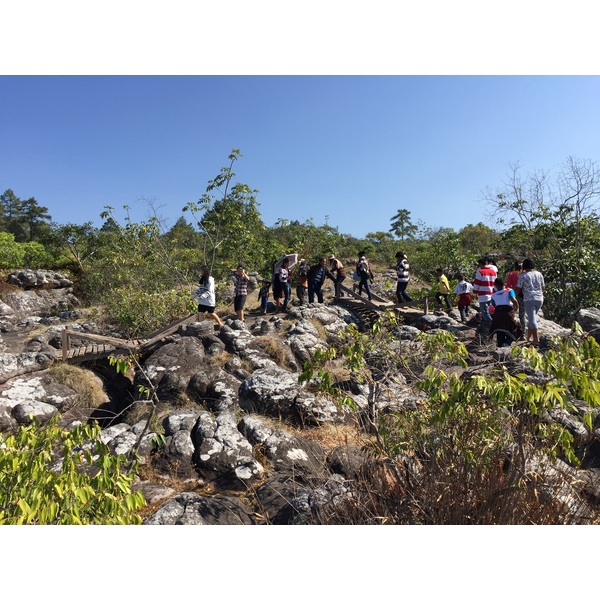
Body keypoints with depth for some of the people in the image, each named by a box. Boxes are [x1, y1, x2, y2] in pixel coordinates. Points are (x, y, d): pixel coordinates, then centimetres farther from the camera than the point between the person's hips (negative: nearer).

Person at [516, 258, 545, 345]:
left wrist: (518, 294, 15)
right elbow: (543, 287, 15)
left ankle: (536, 338, -10)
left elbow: (518, 289, -6)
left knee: (532, 318, -5)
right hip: (539, 298, 5)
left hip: (529, 299, -5)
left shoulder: (523, 276, -6)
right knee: (532, 317, 17)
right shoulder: (539, 274, 9)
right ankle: (529, 337, 22)